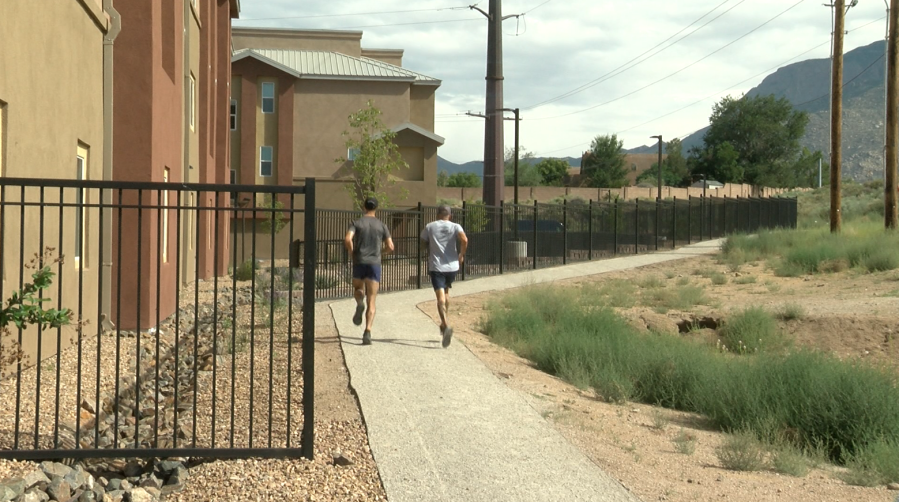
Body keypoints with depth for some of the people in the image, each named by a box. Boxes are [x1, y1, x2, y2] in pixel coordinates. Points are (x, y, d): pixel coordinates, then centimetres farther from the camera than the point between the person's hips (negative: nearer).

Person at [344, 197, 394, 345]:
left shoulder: (356, 223, 4)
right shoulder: (381, 225, 7)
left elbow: (347, 239, -14)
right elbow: (390, 247, 3)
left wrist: (352, 252, 4)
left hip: (359, 263, 0)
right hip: (374, 263, 0)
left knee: (358, 290, 29)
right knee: (371, 302, -1)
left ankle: (359, 303, -7)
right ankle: (367, 332, -19)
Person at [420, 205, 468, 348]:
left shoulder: (430, 227, 3)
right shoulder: (455, 227, 1)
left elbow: (423, 241, 17)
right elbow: (464, 240, -16)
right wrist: (462, 255, -1)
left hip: (436, 266, -2)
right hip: (452, 266, 2)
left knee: (440, 296, -11)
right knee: (446, 292, 24)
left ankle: (446, 325, -32)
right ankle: (443, 324, 31)